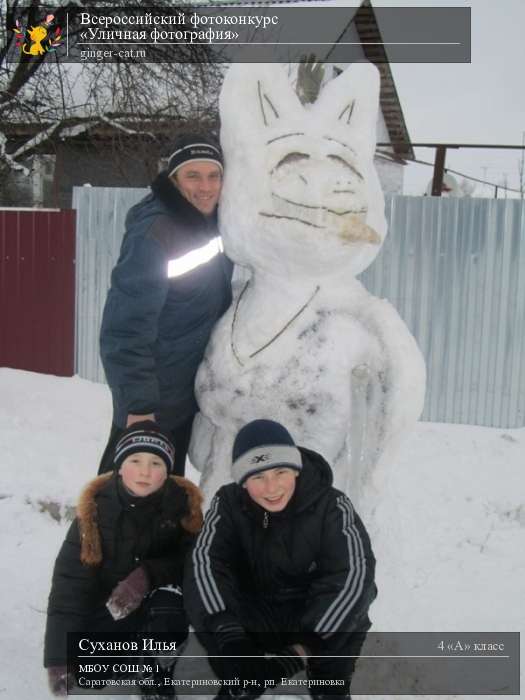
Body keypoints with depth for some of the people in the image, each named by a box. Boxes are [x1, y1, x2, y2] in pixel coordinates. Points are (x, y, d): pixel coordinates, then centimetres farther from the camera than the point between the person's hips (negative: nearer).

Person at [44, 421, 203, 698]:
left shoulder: (184, 501, -16)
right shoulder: (96, 507, -17)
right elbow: (70, 583, -17)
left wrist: (148, 575, -31)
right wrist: (60, 659, -22)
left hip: (161, 607, -1)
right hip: (106, 607, 1)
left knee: (167, 602, -34)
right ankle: (132, 651, 13)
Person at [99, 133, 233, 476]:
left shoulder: (213, 220, 0)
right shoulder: (153, 235, -25)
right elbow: (126, 327, -26)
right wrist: (138, 402, -26)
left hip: (191, 387, 8)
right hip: (154, 396, -8)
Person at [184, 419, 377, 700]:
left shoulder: (330, 505, -18)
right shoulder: (229, 503, -13)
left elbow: (355, 571, -28)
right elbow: (205, 561, -24)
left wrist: (306, 646, -35)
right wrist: (230, 636, -39)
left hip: (313, 616, -1)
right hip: (254, 620, 1)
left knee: (352, 592, -32)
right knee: (200, 596, -27)